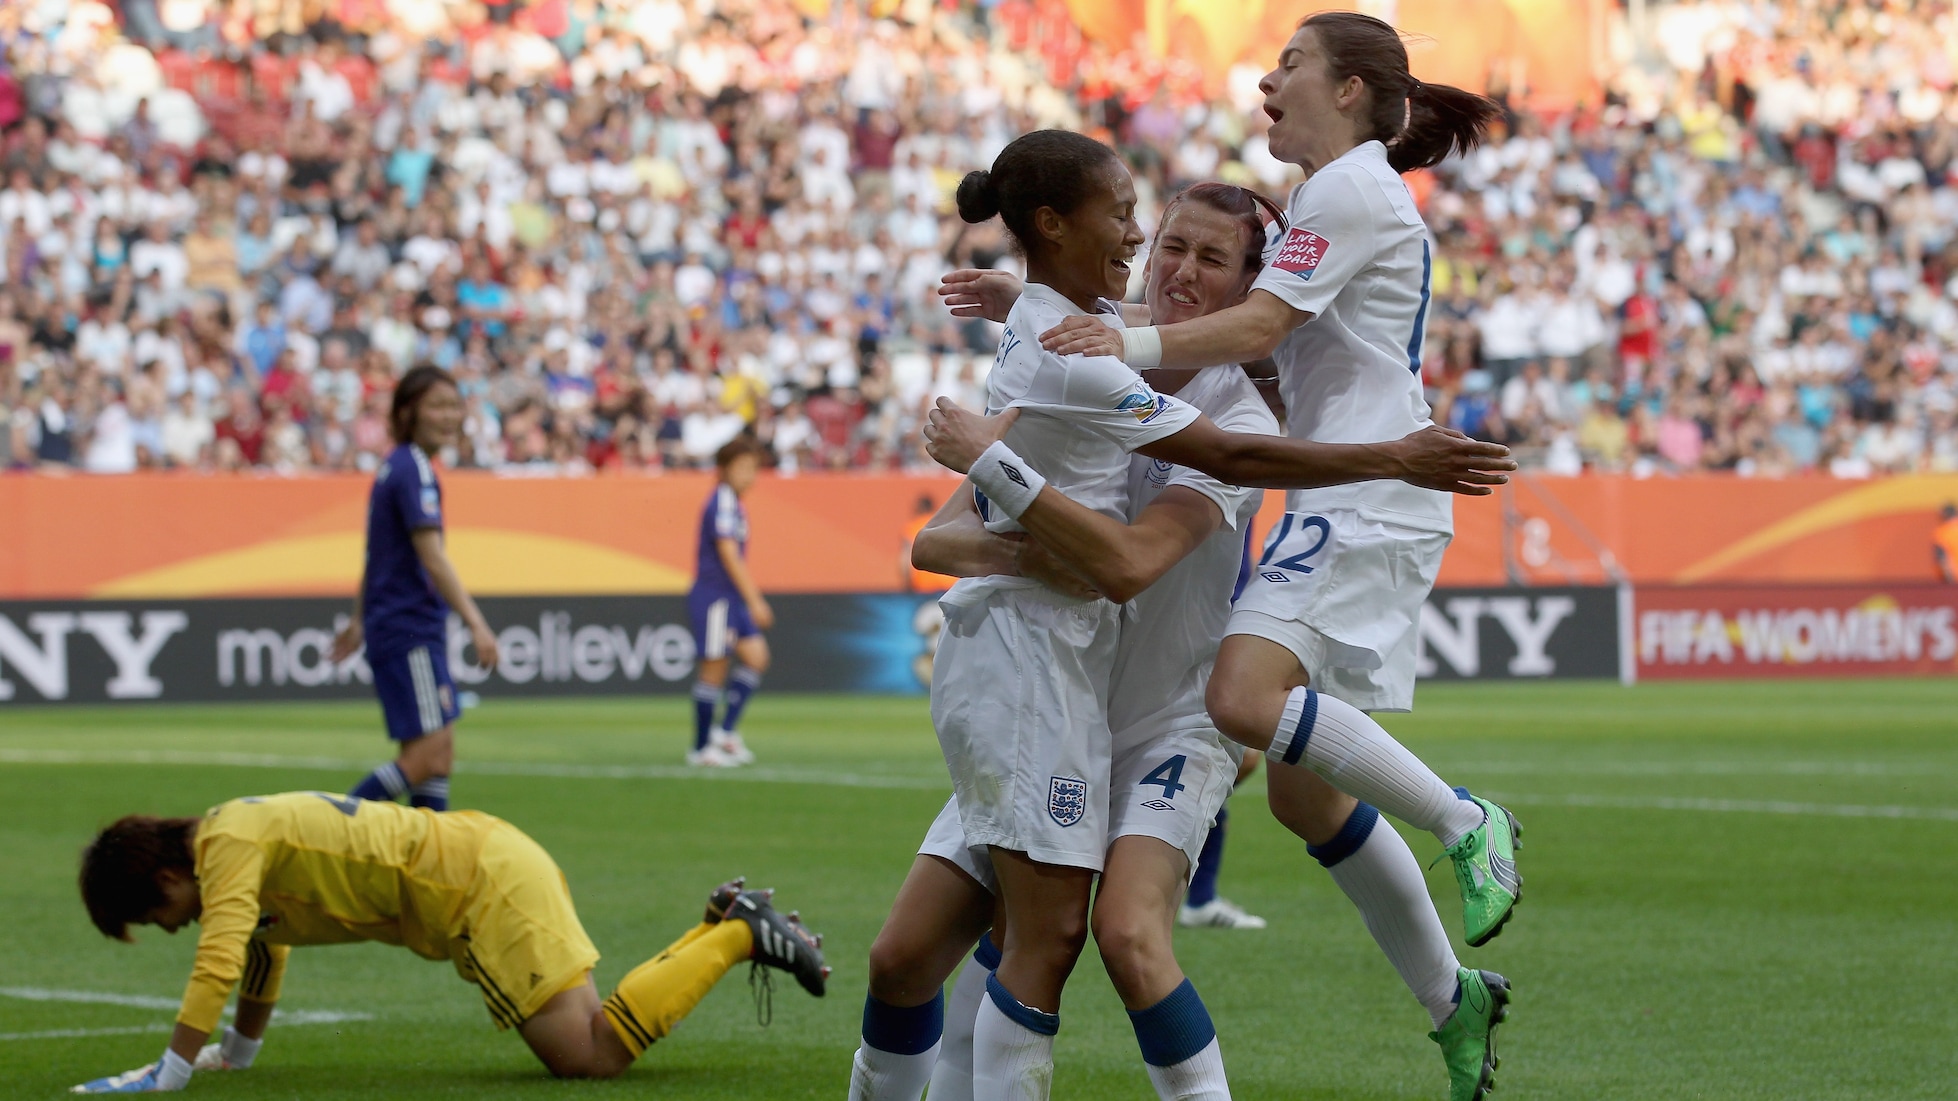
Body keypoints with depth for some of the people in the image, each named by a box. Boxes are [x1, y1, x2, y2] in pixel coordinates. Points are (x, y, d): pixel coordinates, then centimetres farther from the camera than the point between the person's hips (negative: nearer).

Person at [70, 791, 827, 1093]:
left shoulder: (229, 843, -13)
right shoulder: (246, 838, 16)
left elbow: (218, 964, -24)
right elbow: (265, 947, 33)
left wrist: (169, 1073, -22)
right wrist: (238, 1051, 36)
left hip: (486, 885, -10)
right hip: (489, 866, 10)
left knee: (592, 1053, -18)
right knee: (591, 1044, 11)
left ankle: (741, 937, -9)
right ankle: (726, 923, 15)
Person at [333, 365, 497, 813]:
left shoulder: (395, 467, 15)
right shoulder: (414, 470, -14)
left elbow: (376, 556, 24)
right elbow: (432, 557, -22)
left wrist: (358, 621, 33)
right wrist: (476, 624, -26)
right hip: (409, 632, -10)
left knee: (440, 755, 9)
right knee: (428, 756, -12)